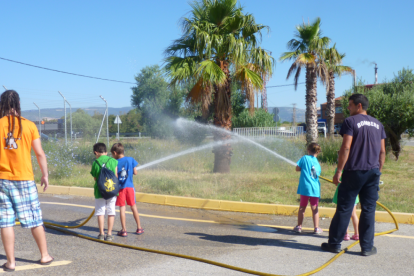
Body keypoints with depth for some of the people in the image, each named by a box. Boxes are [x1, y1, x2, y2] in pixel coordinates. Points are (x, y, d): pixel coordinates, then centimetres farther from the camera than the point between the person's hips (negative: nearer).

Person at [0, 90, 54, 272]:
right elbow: (39, 153, -1)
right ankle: (45, 256, 21)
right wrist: (45, 175, 9)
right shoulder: (29, 125, -3)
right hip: (25, 179, 0)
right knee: (35, 220, 11)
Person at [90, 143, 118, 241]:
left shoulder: (95, 163, -4)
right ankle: (109, 234, 9)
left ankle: (101, 233, 13)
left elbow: (95, 178, 0)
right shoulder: (114, 161, -1)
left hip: (100, 191, -1)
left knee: (100, 212, 9)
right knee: (111, 212, 7)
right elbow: (116, 176, -2)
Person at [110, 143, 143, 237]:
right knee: (133, 207, 13)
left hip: (120, 187, -2)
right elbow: (135, 173, 0)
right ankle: (139, 228, 18)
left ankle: (124, 230, 3)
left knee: (122, 208, 3)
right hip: (130, 187, 2)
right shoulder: (131, 160, -2)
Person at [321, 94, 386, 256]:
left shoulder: (351, 121, -5)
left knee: (344, 209, 2)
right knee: (369, 210, 7)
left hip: (354, 172, -4)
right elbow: (382, 151, 13)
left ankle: (334, 243, 9)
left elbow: (346, 148, -13)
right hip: (373, 173, 5)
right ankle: (367, 247, 8)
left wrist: (339, 171, -10)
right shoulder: (378, 124, 13)